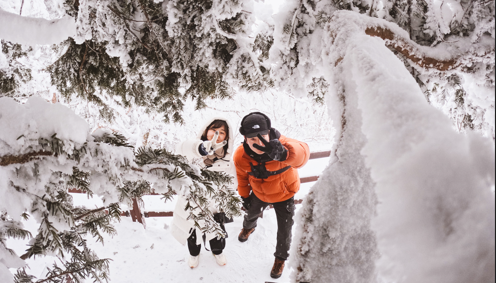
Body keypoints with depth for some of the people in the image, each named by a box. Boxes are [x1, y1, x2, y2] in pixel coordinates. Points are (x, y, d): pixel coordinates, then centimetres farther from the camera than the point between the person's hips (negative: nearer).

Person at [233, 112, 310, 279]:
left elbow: (302, 153, -65)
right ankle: (248, 227, 71)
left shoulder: (279, 144, -42)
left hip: (284, 195, -3)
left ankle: (281, 257, 44)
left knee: (284, 229, 12)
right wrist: (244, 196, 7)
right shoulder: (240, 156, -28)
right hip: (259, 194, 3)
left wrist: (284, 153, -85)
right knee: (251, 213, 32)